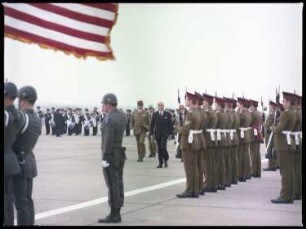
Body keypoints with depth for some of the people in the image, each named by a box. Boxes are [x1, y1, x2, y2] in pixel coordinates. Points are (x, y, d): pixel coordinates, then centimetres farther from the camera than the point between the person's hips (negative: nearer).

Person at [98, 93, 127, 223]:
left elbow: (108, 140, -22)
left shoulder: (108, 119, -18)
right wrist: (107, 113, 13)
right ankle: (117, 213, 19)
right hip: (120, 153, 9)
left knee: (112, 185, -5)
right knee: (118, 183, 12)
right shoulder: (122, 116, 7)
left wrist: (105, 158, -19)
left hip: (111, 154, -9)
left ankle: (114, 215, -1)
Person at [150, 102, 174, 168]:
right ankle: (160, 163, 10)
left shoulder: (167, 114, 2)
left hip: (164, 133, -2)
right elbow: (152, 124, 8)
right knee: (159, 148, 4)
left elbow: (170, 124, 3)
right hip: (157, 134, 2)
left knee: (163, 147, -12)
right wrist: (151, 132, 2)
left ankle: (166, 160, 10)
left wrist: (170, 133, -3)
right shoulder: (155, 114, 6)